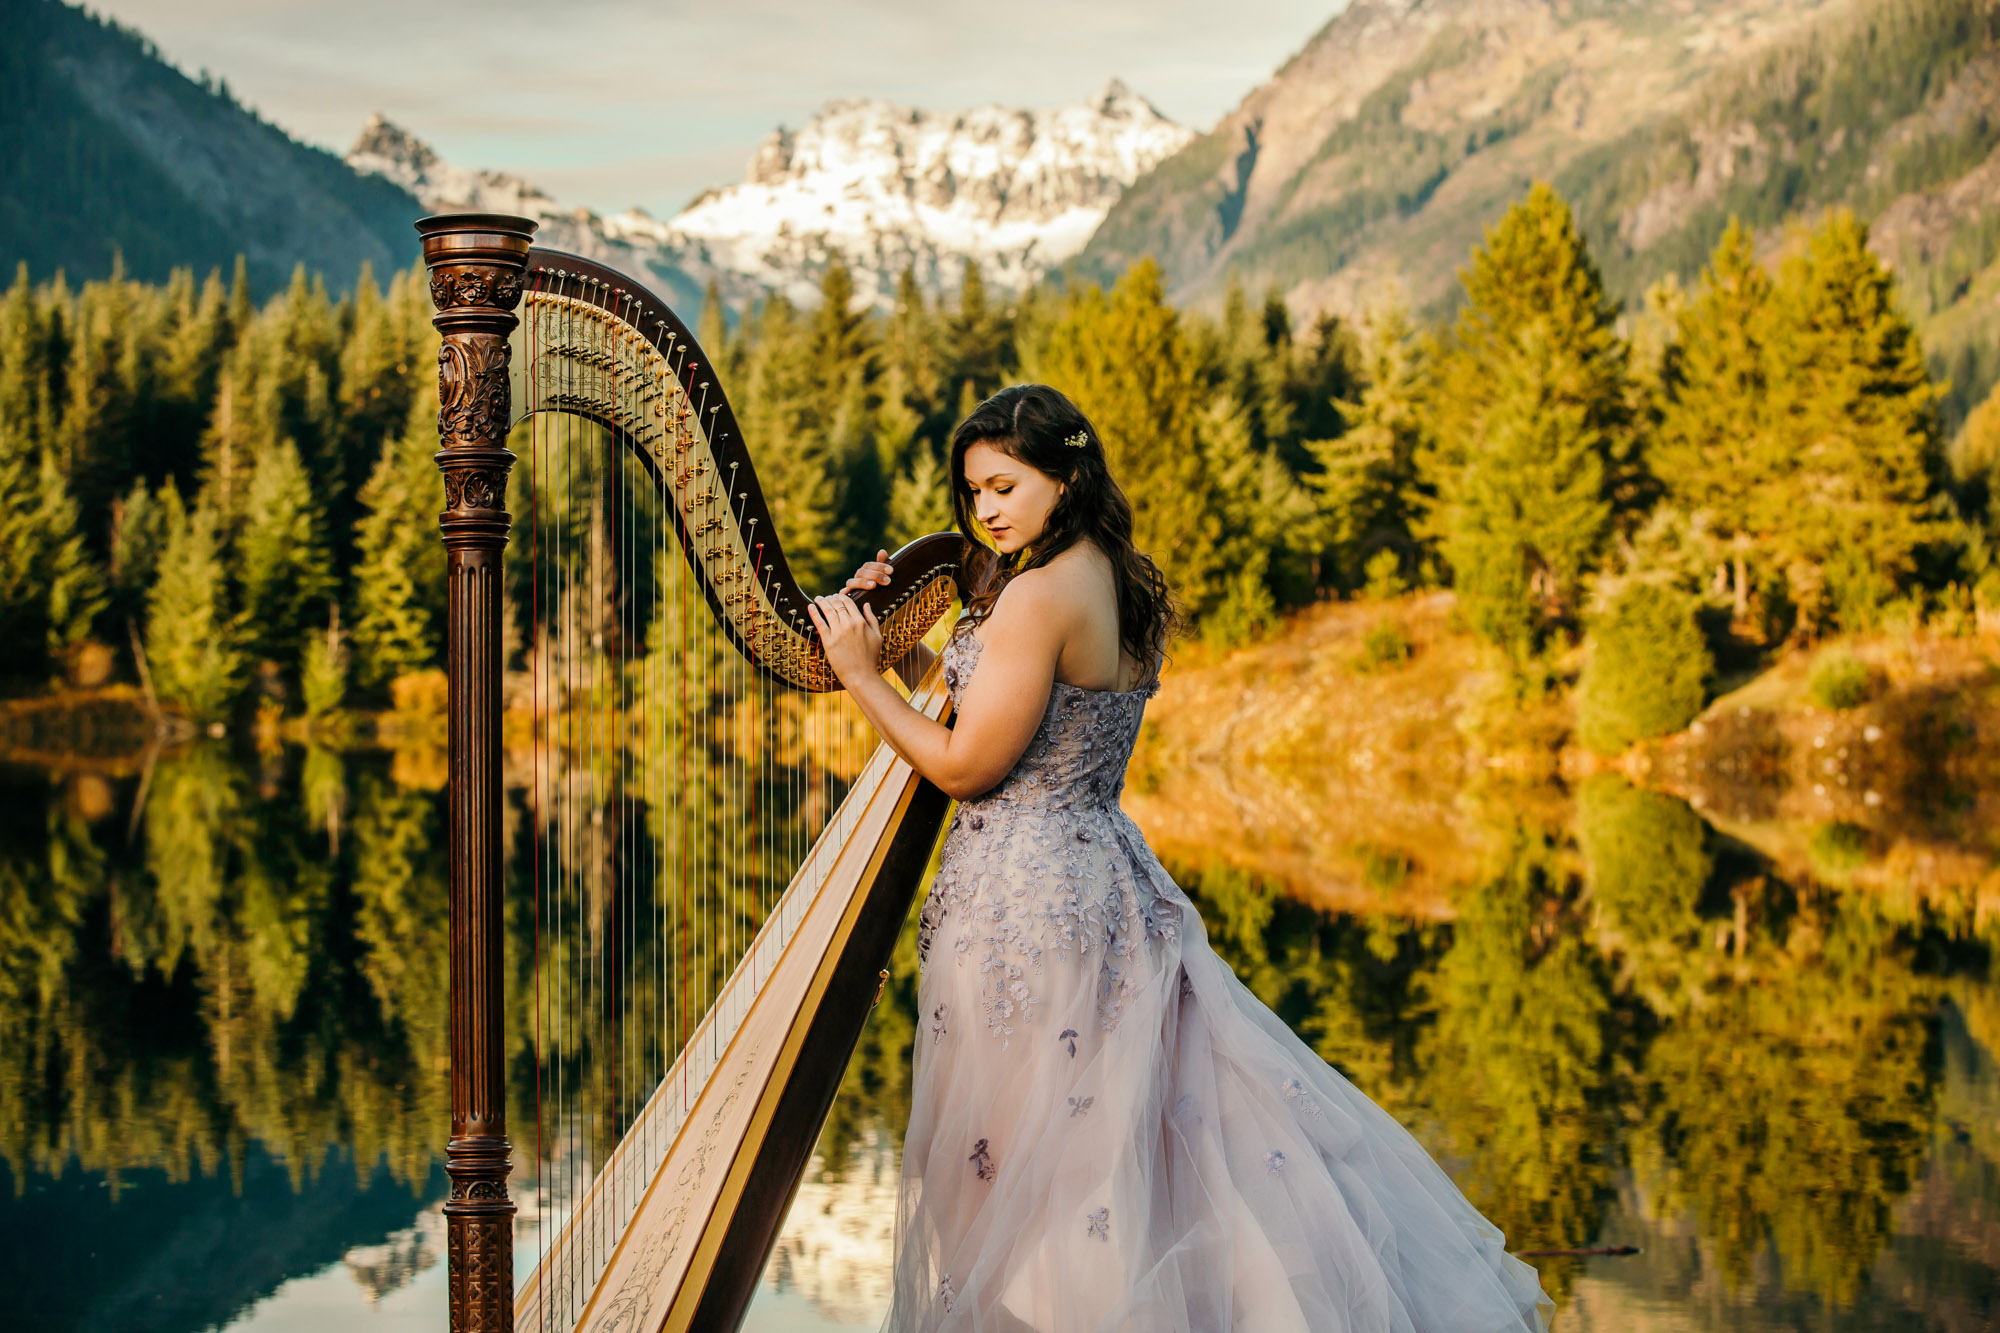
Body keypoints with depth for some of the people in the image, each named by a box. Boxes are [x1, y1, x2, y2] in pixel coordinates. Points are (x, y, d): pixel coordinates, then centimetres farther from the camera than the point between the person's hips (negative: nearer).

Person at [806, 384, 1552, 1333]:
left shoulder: (1038, 595, -17)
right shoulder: (1125, 588, 11)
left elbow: (966, 766, -15)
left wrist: (862, 675, -7)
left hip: (1022, 896, -9)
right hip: (1101, 874, 9)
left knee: (1015, 1166, 1)